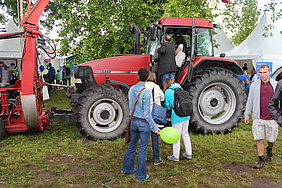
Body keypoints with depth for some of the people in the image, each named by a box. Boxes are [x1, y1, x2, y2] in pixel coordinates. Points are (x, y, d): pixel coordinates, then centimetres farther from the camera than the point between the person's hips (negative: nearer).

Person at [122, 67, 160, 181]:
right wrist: (154, 127, -13)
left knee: (132, 145, 20)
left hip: (133, 121, 7)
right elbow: (147, 112, -19)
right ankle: (141, 175, 13)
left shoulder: (131, 89, 3)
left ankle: (127, 168, 33)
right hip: (144, 122, -6)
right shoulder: (146, 92, -18)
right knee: (143, 149, 4)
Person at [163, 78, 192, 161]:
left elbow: (167, 106, -3)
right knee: (185, 134, 19)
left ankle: (176, 156, 15)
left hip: (177, 116, -6)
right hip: (186, 115, 6)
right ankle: (189, 154, 28)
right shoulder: (180, 89, 14)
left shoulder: (168, 92, -3)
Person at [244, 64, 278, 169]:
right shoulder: (254, 85, 3)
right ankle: (261, 160, 15)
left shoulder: (276, 85, 4)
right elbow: (250, 101, 8)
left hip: (272, 118, 1)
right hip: (258, 118, 0)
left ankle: (269, 150, 44)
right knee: (259, 139, 1)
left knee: (271, 139, 11)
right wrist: (246, 115, 9)